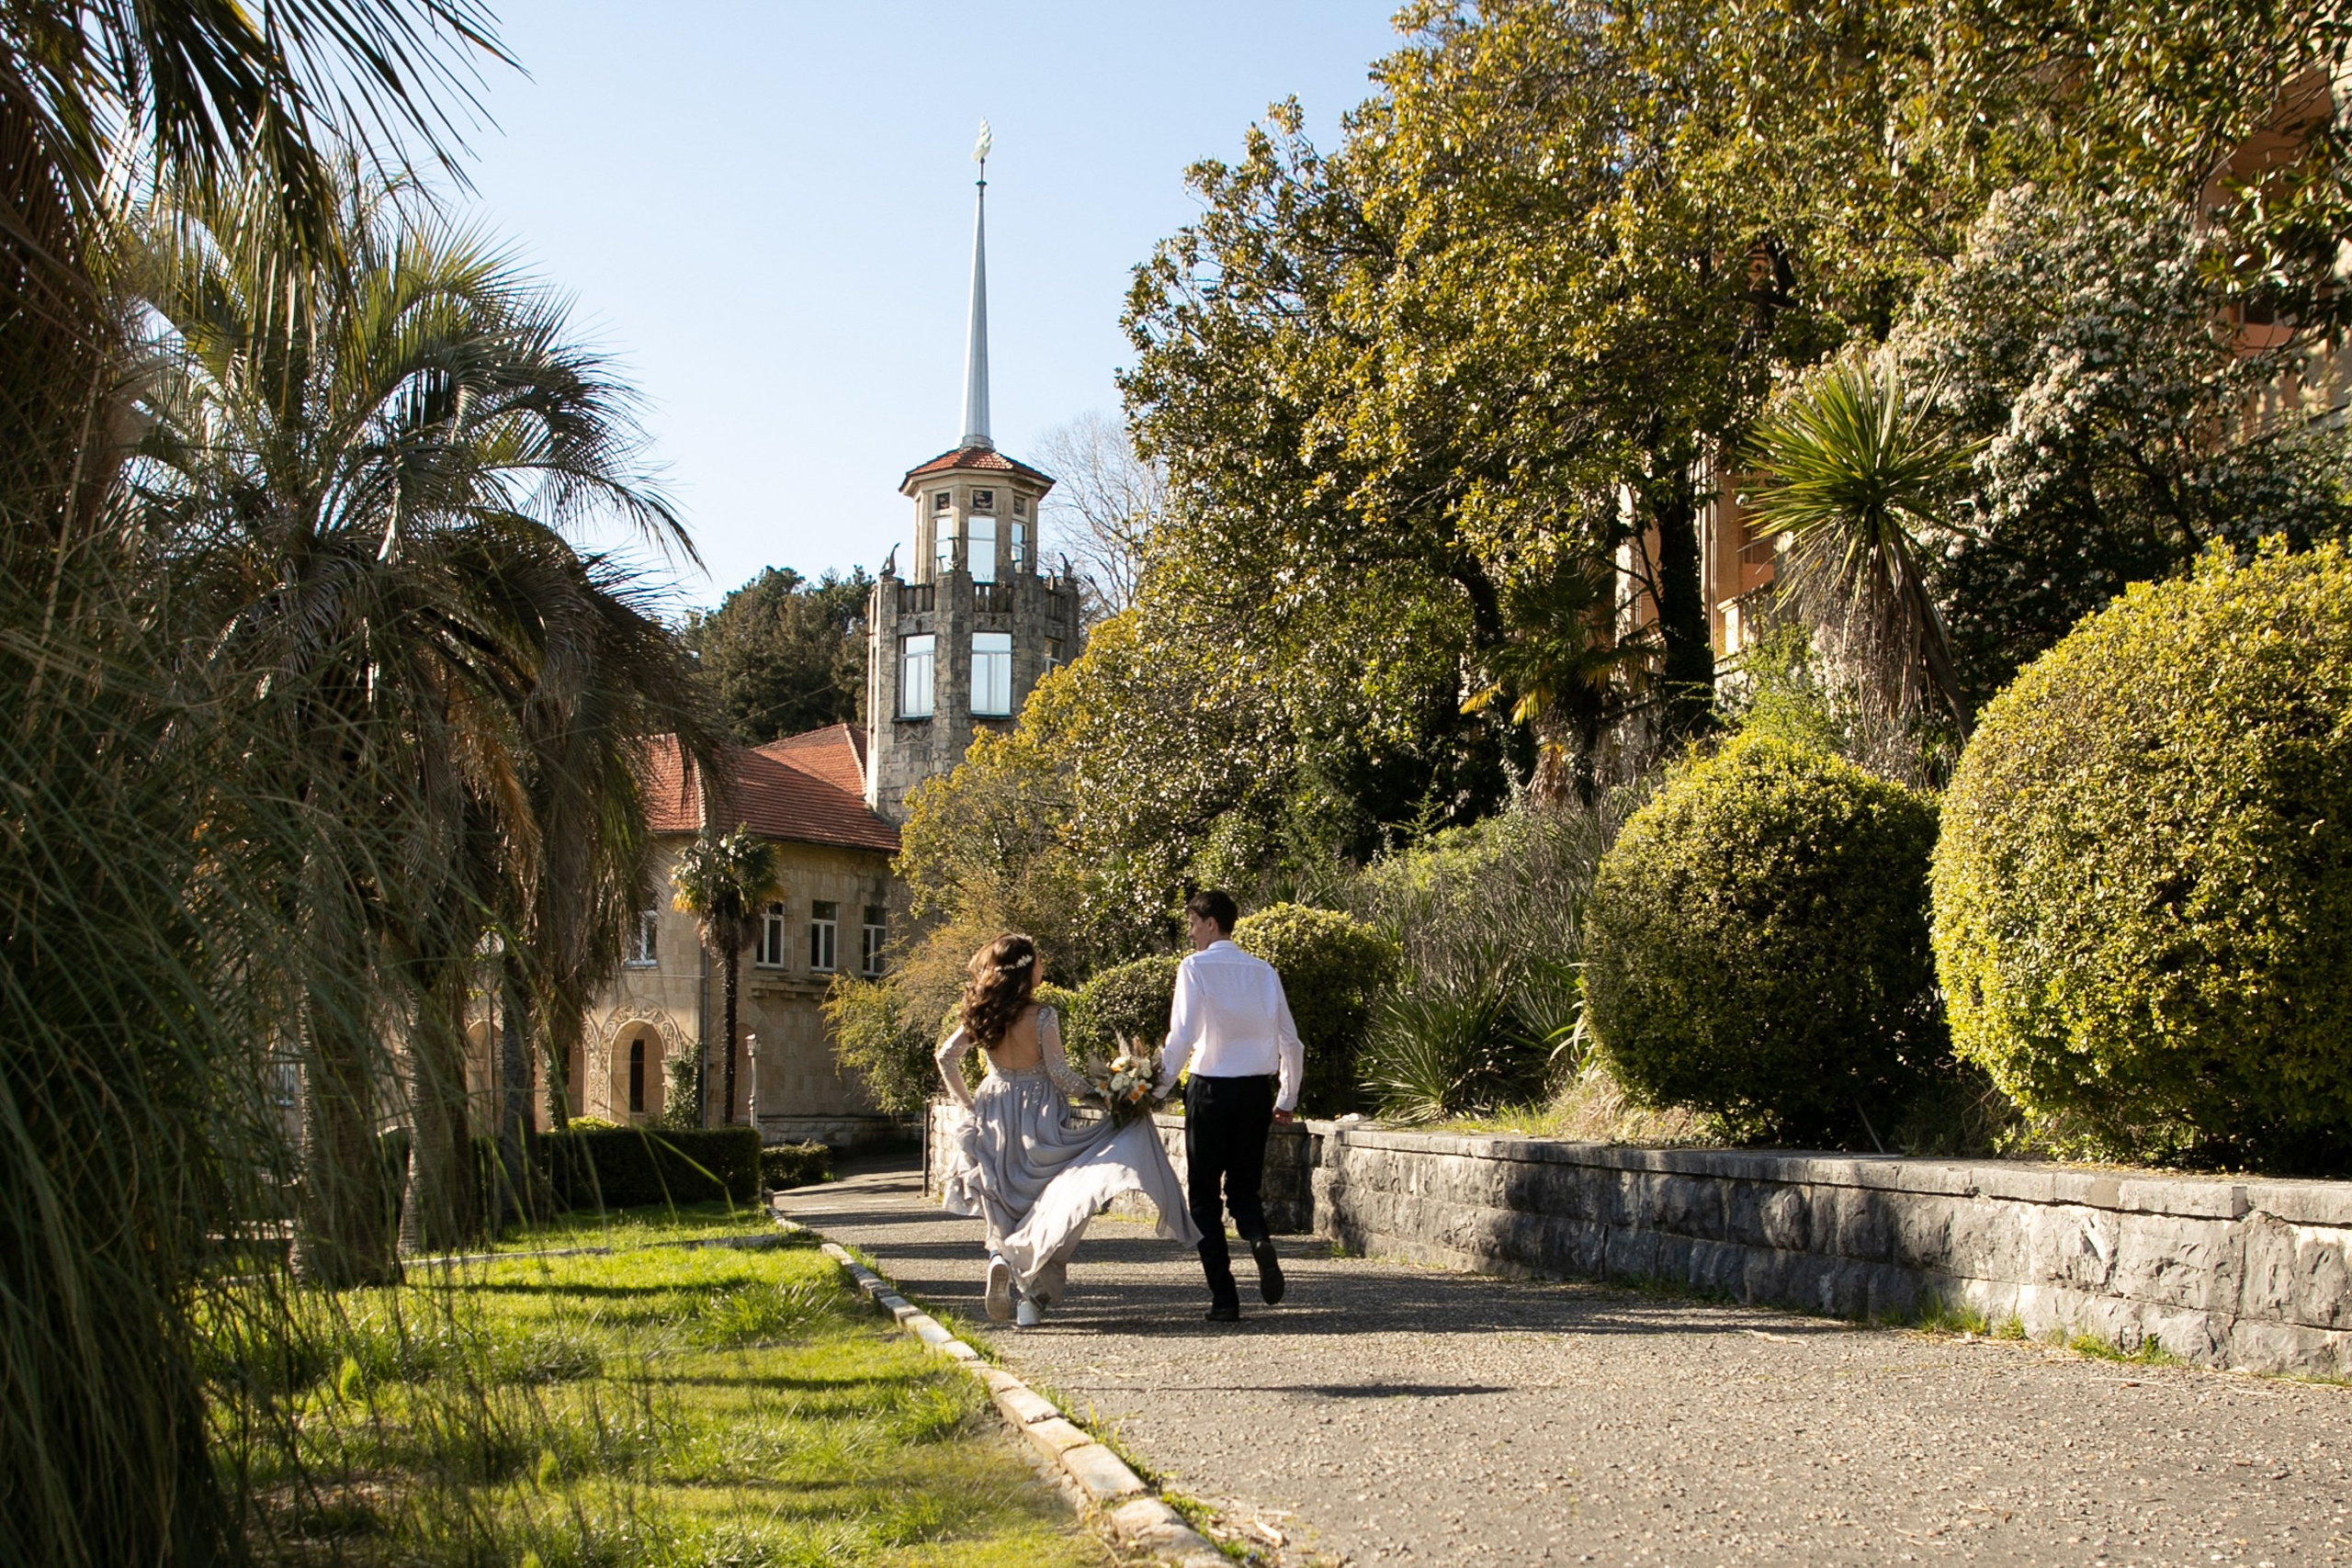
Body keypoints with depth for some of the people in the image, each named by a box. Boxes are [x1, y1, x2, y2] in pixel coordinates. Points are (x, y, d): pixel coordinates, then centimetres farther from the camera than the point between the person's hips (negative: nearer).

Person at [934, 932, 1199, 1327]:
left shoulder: (980, 1015, 0)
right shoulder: (1042, 1017, -14)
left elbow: (946, 1058, 2)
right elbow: (1060, 1076, -13)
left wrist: (967, 1104, 10)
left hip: (994, 1118, 4)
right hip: (1039, 1120, -4)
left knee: (1005, 1209, 18)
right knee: (1041, 1207, 6)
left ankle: (1001, 1255, -10)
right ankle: (1031, 1297, -2)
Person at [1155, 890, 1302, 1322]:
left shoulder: (1195, 967, -6)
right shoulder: (1263, 971, 7)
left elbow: (1182, 1036, -13)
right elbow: (1291, 1042, 9)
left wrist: (1159, 1087, -4)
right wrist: (1287, 1099, 20)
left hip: (1210, 1089, -4)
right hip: (1256, 1091, 4)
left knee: (1205, 1194, 7)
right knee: (1245, 1187, 16)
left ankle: (1223, 1298, 2)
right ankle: (1260, 1240, -16)